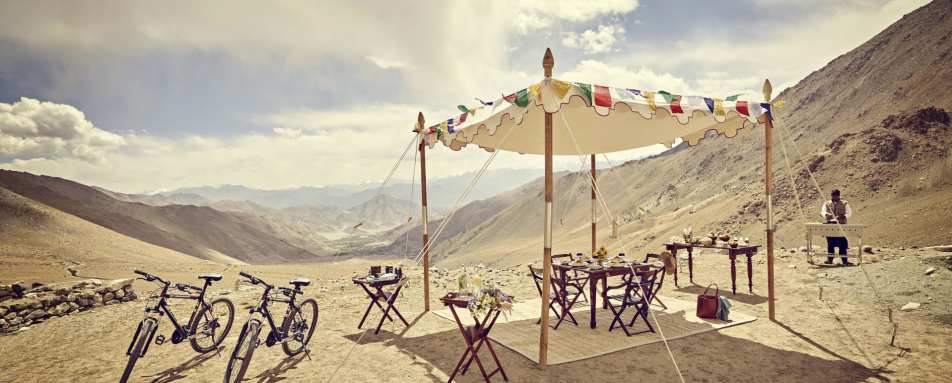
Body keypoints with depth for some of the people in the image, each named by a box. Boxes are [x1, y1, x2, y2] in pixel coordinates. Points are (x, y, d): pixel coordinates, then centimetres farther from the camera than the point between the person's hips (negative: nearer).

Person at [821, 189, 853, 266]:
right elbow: (823, 212, -3)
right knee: (830, 243, 1)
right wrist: (826, 214, -27)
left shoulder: (844, 203, 11)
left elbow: (849, 212, 1)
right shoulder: (826, 204, 11)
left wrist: (844, 216, -20)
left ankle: (844, 260, 1)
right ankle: (830, 259, 7)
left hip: (842, 225, 0)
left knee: (842, 244, -3)